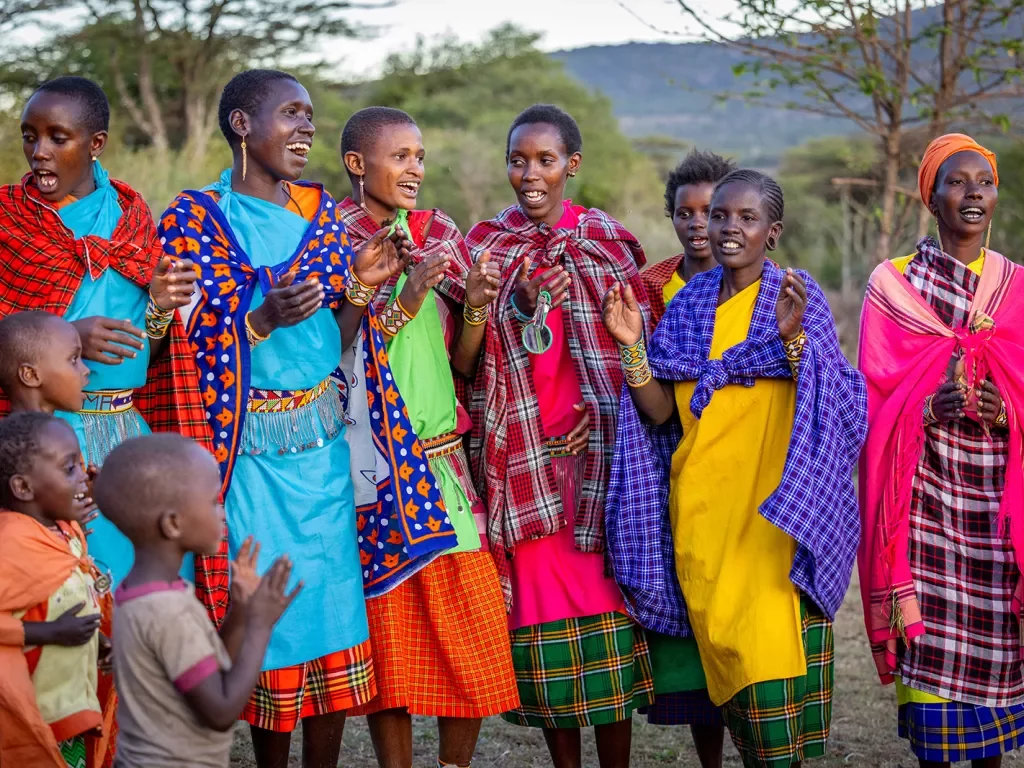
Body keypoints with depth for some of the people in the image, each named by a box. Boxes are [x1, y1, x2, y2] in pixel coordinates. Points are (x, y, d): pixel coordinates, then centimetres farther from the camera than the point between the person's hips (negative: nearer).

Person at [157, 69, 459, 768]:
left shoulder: (320, 212, 11)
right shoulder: (194, 220, -4)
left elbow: (340, 342, 11)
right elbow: (189, 346, -8)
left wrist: (361, 287, -7)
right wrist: (264, 319, -22)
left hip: (325, 450, 5)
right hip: (252, 454, -4)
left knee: (336, 610, 4)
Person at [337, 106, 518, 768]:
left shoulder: (440, 237, 11)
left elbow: (463, 367, 11)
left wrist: (476, 308, -7)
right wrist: (401, 304, -17)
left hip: (444, 464, 4)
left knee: (474, 634, 1)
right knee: (387, 631, -1)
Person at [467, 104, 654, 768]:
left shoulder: (610, 240, 6)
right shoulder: (485, 244, 7)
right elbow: (474, 361, 2)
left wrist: (602, 415, -6)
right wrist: (525, 310, -14)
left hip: (599, 450, -1)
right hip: (523, 455, 1)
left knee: (606, 599, -3)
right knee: (540, 606, 1)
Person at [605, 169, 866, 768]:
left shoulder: (798, 297, 0)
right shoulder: (687, 304, 11)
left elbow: (827, 403, -9)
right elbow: (660, 410, 6)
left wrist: (793, 337, -23)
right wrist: (632, 346, -8)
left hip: (773, 502, -4)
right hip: (700, 505, 4)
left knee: (772, 641, -12)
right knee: (721, 639, 4)